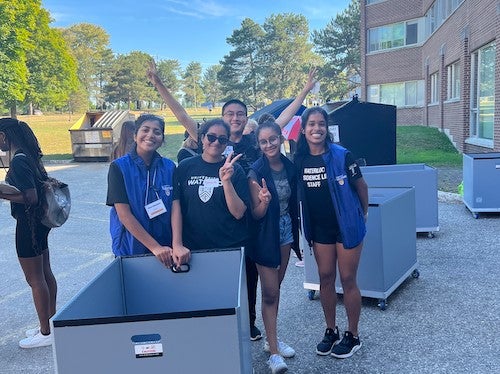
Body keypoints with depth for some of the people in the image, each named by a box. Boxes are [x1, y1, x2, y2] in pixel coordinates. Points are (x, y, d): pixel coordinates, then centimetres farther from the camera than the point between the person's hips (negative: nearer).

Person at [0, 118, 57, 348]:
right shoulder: (30, 156, 8)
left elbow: (31, 197, -25)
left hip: (28, 224, -10)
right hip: (39, 221, 10)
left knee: (34, 278, 1)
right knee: (45, 274, 16)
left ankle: (45, 333, 12)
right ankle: (51, 322, 29)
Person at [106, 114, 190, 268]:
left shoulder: (169, 167, -1)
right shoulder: (119, 167, -9)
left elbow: (175, 206, -8)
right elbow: (123, 213, -14)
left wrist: (177, 245, -22)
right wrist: (155, 247, -19)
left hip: (165, 249, 2)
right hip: (129, 249, -2)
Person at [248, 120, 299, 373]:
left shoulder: (289, 166, 0)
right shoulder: (256, 171, -15)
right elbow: (256, 214, -14)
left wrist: (295, 231, 7)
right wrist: (265, 201, -34)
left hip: (285, 231, 5)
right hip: (265, 235, -5)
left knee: (276, 287, 15)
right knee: (270, 291, -1)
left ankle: (271, 339, 29)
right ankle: (273, 351, 9)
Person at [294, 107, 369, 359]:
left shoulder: (342, 156, -14)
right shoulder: (299, 160, -2)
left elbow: (360, 186, -3)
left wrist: (363, 213, 6)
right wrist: (305, 227, 8)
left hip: (347, 225, -4)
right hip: (320, 229, 4)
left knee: (347, 279, 4)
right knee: (325, 278, 11)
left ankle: (352, 336, 22)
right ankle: (331, 331, 29)